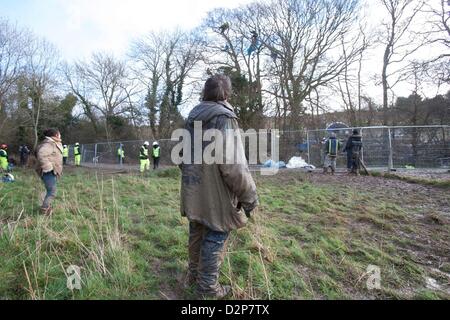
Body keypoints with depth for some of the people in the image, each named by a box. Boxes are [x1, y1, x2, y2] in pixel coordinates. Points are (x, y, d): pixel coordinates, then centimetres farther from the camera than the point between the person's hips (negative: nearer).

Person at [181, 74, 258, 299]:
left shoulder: (192, 119, 9)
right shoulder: (224, 117, -17)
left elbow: (182, 156, 17)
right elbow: (233, 164, -24)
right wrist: (249, 196, -15)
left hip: (193, 193, 8)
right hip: (215, 194, -8)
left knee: (196, 234, 21)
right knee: (215, 238, 7)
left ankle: (193, 275, 39)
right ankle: (208, 287, 21)